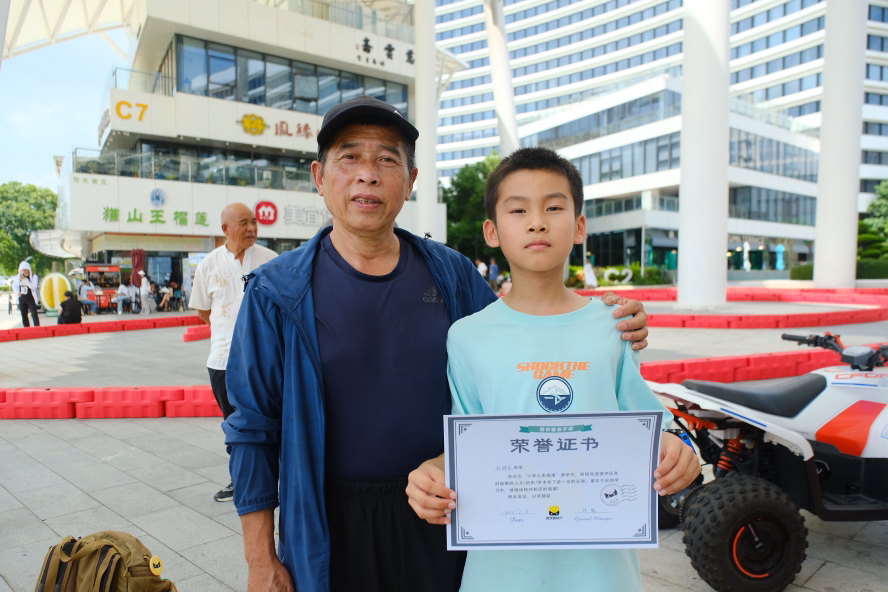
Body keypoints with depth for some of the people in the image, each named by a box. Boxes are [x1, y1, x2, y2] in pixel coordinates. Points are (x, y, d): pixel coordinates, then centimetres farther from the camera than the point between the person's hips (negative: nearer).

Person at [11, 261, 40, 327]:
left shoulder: (33, 276, -7)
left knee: (34, 314, -12)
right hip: (22, 299, 5)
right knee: (24, 316, 9)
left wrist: (25, 280, -22)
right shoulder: (19, 277, 7)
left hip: (31, 298, -5)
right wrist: (17, 292, 5)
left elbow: (33, 287, -17)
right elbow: (14, 285, 21)